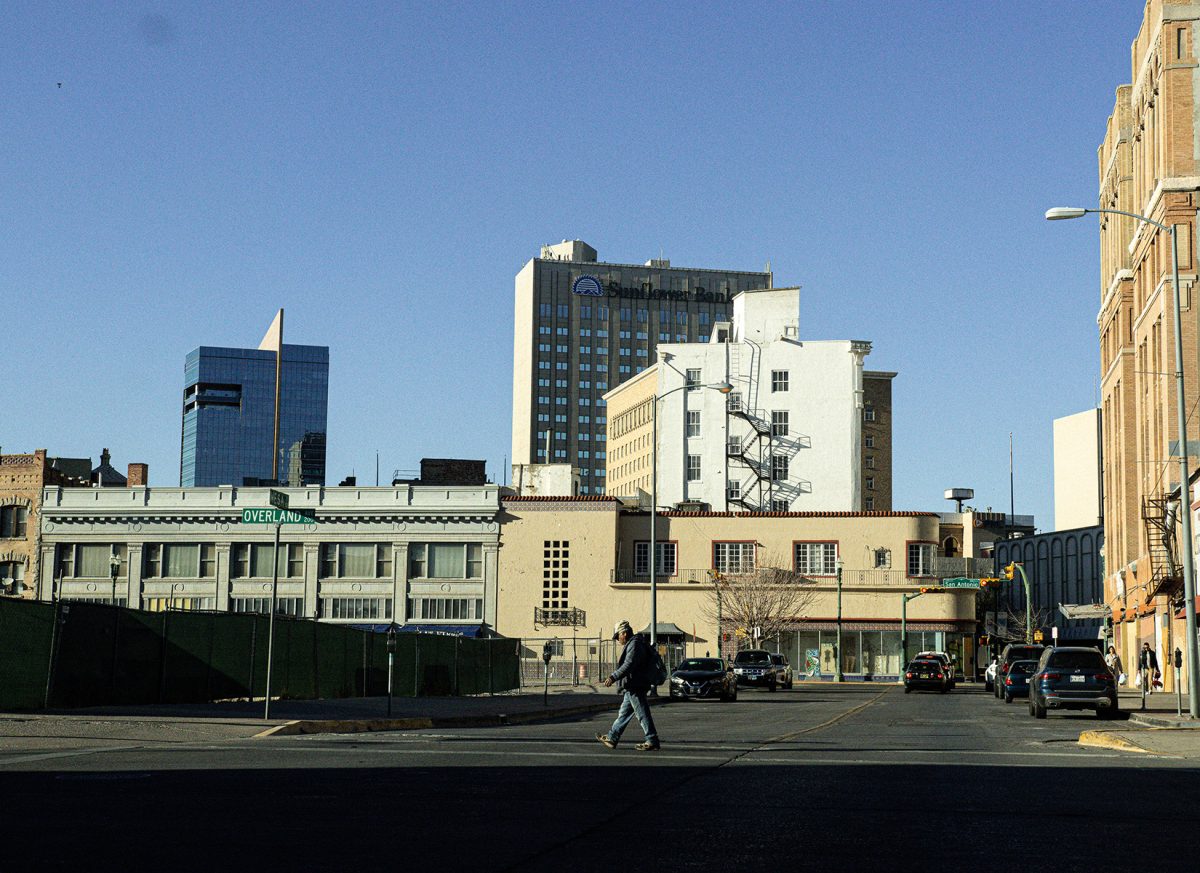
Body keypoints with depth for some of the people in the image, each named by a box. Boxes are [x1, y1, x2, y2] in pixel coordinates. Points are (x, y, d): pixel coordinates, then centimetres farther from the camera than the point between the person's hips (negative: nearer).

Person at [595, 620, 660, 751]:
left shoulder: (635, 644, -15)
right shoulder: (632, 644, 19)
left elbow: (629, 665, -26)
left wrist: (613, 677, -28)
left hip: (635, 687, -11)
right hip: (632, 687, 11)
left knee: (642, 714, -8)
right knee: (623, 713, 16)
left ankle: (652, 742, -6)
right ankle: (612, 738, 24)